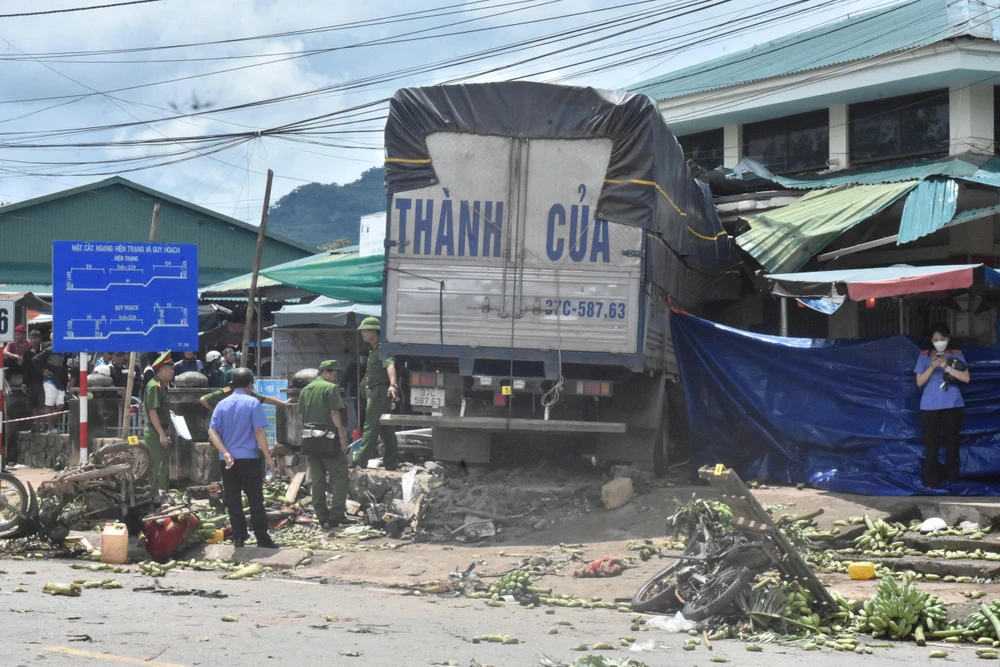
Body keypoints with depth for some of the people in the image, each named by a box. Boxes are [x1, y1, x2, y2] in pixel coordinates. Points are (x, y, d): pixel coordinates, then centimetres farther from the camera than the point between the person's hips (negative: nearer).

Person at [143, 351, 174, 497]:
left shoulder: (163, 386, 14)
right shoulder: (154, 386, -15)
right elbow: (152, 411, -21)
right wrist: (161, 434, -23)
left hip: (159, 432, 10)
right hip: (155, 432, -10)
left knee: (156, 466, 13)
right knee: (162, 465, -13)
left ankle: (154, 496, 19)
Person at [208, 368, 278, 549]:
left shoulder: (222, 404, 7)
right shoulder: (253, 403, -5)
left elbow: (212, 432, -1)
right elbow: (259, 432, -9)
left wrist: (225, 452, -8)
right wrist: (268, 456, -4)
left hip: (227, 460, 4)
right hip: (248, 458, -4)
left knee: (233, 500, 7)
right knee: (255, 499, 1)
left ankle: (239, 536, 7)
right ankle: (262, 538, 0)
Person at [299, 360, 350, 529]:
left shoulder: (305, 390, 15)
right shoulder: (330, 388, -7)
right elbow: (335, 414, -14)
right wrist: (343, 437, -14)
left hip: (309, 439, 7)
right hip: (327, 439, -7)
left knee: (317, 479, 9)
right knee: (340, 477, -2)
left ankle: (322, 517, 10)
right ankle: (336, 515, -11)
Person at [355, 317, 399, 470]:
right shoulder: (374, 350, 20)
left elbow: (390, 365, -29)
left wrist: (392, 384, -44)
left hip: (380, 390, -10)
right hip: (375, 392, 10)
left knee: (371, 427, -10)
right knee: (386, 428, 9)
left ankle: (361, 460, -10)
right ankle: (390, 462, 11)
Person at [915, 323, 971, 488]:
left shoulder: (956, 355, 5)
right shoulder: (924, 356, 5)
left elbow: (966, 378, -4)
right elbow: (919, 382, 1)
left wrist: (947, 367, -15)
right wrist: (932, 367, -14)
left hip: (952, 405, 0)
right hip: (930, 406, 0)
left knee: (952, 441, 6)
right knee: (931, 444, -2)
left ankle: (953, 478, 15)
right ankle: (931, 481, 1)